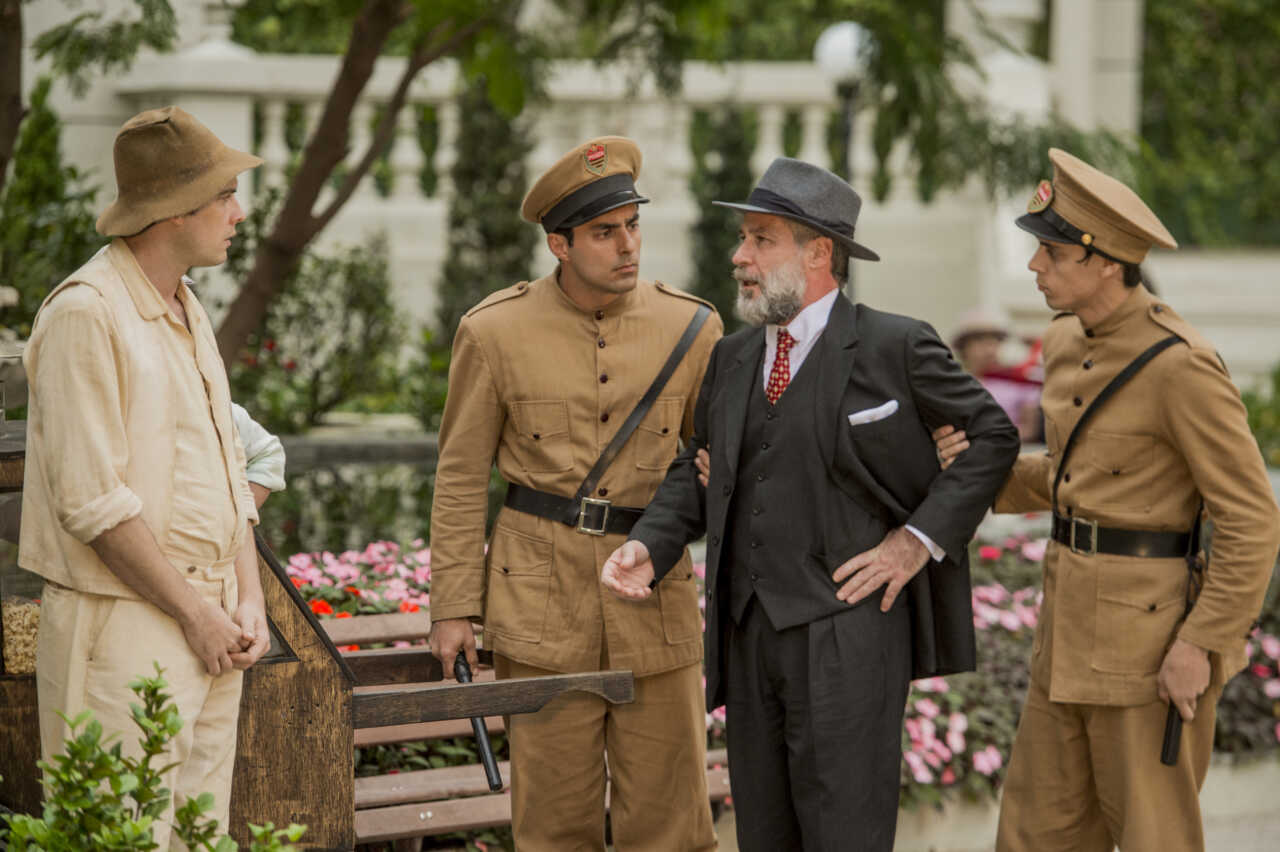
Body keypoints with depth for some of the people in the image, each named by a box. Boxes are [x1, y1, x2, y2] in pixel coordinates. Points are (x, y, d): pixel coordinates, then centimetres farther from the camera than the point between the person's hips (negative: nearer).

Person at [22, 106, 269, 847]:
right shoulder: (86, 313, -12)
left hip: (211, 633, 9)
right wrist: (196, 613, -13)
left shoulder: (190, 315, 17)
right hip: (126, 628, -9)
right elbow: (94, 501, -17)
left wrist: (248, 600, 6)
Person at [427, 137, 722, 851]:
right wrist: (454, 607, 0)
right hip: (541, 597, -1)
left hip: (655, 594, 1)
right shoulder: (495, 332, -2)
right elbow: (461, 478, 4)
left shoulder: (690, 328, 2)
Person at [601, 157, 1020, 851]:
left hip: (847, 629, -6)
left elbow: (992, 436, 1)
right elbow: (698, 468, 20)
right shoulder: (732, 358, 14)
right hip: (748, 630, 6)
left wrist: (920, 540, -7)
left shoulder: (894, 347, -4)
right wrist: (650, 545, 1)